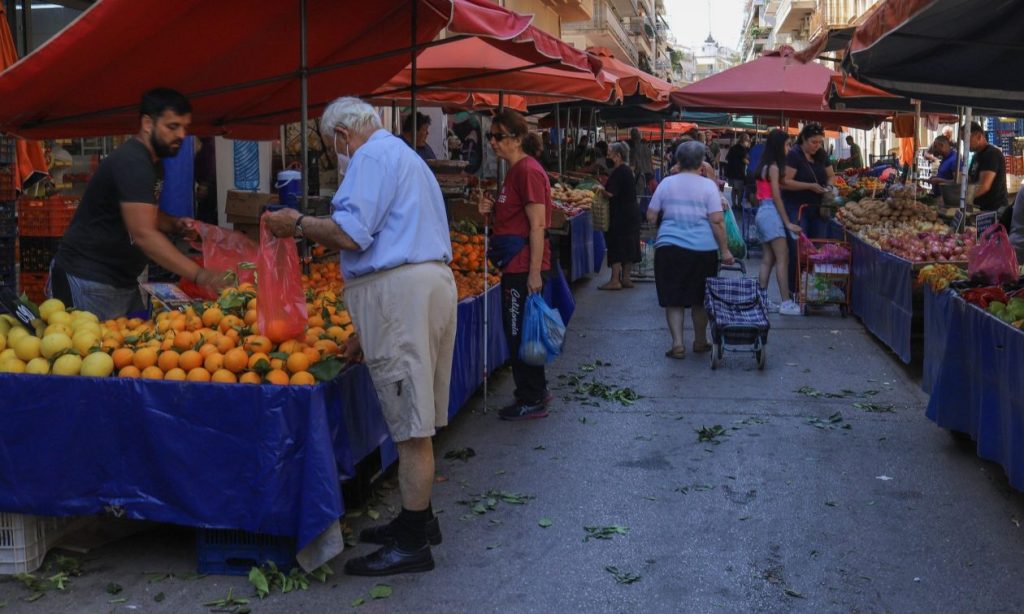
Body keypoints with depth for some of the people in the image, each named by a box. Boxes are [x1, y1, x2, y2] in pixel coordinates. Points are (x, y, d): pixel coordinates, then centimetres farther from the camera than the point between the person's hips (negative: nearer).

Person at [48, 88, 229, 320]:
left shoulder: (153, 162, 10)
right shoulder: (131, 162, -20)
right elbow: (143, 234, -30)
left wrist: (174, 225, 2)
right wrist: (200, 275, -35)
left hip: (123, 281, 9)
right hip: (90, 281, -9)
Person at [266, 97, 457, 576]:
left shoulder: (373, 156, -6)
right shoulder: (405, 156, 27)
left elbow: (350, 234, -18)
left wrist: (298, 225, 0)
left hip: (399, 290, -10)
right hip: (431, 281, 10)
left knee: (410, 421, -6)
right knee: (413, 417, 16)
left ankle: (412, 543, 1)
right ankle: (418, 519, 27)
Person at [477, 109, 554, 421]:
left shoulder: (528, 171, -15)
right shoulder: (515, 170, 15)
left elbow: (537, 225, -20)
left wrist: (534, 272, -22)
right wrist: (493, 208, 5)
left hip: (524, 266, -10)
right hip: (515, 265, 10)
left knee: (520, 333, -2)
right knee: (518, 332, 17)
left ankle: (531, 401, 8)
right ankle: (536, 393, 28)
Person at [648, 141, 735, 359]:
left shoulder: (667, 183, 3)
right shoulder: (708, 185, -3)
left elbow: (651, 216, 6)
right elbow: (716, 221, -9)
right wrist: (724, 250, -5)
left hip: (669, 247, 1)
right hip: (702, 249, -1)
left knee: (673, 299, 6)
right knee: (700, 298, 14)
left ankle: (677, 343, -2)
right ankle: (700, 341, 26)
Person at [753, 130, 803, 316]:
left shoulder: (765, 165, 14)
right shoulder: (774, 167, -12)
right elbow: (776, 197, -14)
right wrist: (788, 223, -11)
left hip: (763, 212, 9)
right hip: (771, 212, -9)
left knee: (768, 258, 11)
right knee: (783, 258, -10)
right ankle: (786, 302, -12)